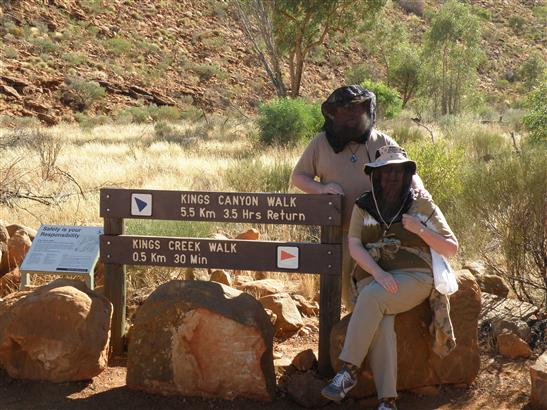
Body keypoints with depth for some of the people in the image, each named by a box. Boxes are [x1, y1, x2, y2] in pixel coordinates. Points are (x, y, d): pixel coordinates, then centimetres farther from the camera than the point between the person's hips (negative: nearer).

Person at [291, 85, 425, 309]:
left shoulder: (383, 143, 6)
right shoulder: (321, 143, 6)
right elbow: (298, 176, 11)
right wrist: (320, 188, -9)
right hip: (339, 231, 1)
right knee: (345, 288, 8)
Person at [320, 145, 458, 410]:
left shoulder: (422, 205, 6)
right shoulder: (363, 206, 11)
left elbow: (451, 249, 5)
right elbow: (354, 247, 0)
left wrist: (420, 230, -10)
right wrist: (379, 274, -17)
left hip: (414, 277, -2)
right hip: (372, 277, 2)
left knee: (372, 297, -33)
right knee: (380, 323, -30)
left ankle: (349, 370, -28)